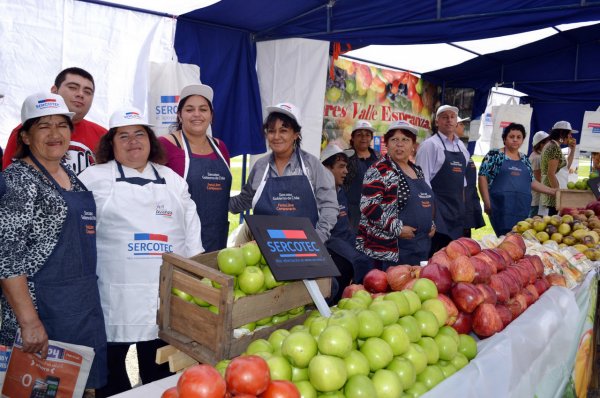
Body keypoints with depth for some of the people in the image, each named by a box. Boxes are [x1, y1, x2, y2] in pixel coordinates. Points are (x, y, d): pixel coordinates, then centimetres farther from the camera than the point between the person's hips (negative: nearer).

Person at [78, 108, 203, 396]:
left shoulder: (172, 180, 14)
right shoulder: (94, 178, 3)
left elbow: (191, 232, 13)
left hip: (168, 295, 3)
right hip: (115, 295, -2)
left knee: (160, 370, 13)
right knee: (110, 365, 9)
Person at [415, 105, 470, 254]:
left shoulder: (461, 146, 14)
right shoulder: (430, 145, -8)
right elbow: (422, 180, -13)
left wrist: (462, 203, 16)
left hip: (457, 208, 7)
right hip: (437, 208, -7)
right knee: (437, 252, -4)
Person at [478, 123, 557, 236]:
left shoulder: (525, 159, 19)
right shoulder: (494, 155, 3)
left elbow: (531, 181, 23)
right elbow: (483, 177, -2)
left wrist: (552, 191, 16)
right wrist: (487, 202, -10)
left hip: (522, 208, 5)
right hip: (501, 207, -5)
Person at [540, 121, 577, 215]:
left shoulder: (550, 145, 16)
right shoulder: (555, 148, -13)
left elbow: (565, 166, 27)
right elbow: (551, 174, -20)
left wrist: (572, 150, 20)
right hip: (552, 187, -10)